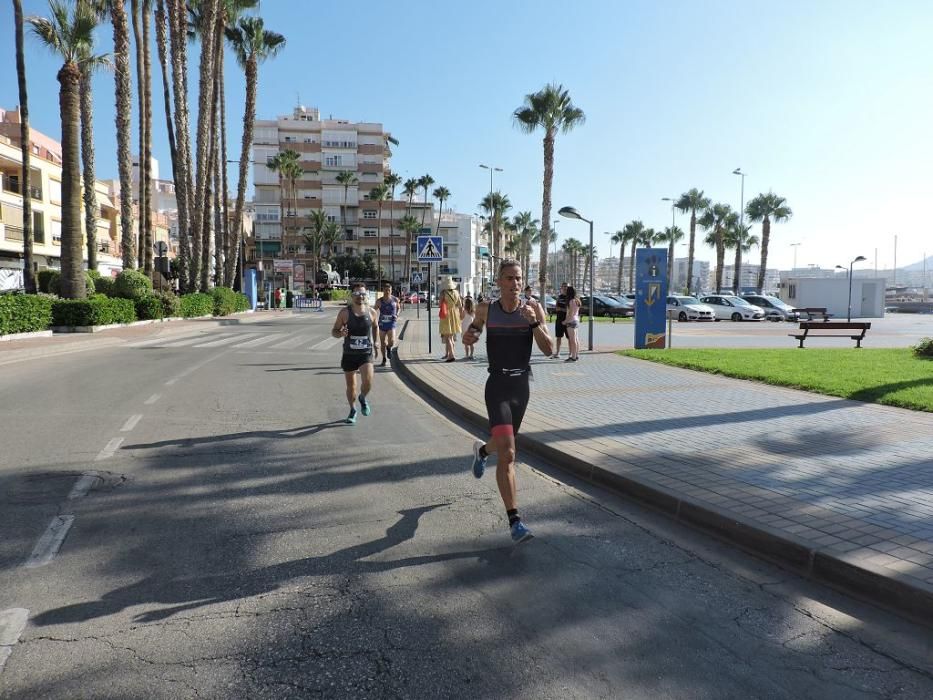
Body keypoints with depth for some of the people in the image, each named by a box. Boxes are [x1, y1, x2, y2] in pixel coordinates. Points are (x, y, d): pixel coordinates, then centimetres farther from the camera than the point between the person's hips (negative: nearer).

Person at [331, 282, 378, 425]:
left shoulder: (371, 311, 0)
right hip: (349, 354, 0)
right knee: (351, 385, 10)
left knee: (368, 382, -19)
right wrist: (341, 333, -23)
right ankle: (353, 410, 34)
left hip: (366, 354, 0)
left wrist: (374, 342, 16)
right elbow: (334, 331, -1)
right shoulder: (344, 312, -6)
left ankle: (363, 398, 16)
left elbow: (375, 326, 20)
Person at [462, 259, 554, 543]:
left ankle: (482, 449, 60)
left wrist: (534, 322, -24)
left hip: (522, 386, 3)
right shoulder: (485, 310, -3)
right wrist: (469, 335, -9)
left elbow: (548, 350, -9)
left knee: (504, 445, 23)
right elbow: (470, 335, 15)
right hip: (497, 387, -3)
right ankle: (514, 521, -8)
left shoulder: (533, 308, -4)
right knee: (507, 453, -16)